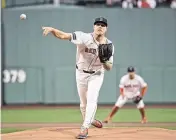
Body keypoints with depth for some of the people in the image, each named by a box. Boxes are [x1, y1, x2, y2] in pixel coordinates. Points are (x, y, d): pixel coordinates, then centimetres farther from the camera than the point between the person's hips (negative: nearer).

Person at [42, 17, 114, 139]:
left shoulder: (109, 45, -13)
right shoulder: (84, 38, -23)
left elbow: (109, 68, -10)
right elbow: (64, 35, -34)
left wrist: (104, 61, -32)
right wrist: (52, 29, -53)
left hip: (96, 75, 0)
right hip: (81, 73, 0)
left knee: (92, 100, -17)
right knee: (83, 103, 10)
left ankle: (85, 128, -15)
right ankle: (90, 120, 38)